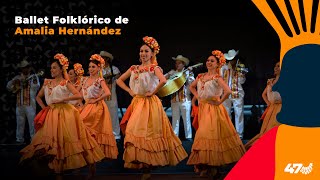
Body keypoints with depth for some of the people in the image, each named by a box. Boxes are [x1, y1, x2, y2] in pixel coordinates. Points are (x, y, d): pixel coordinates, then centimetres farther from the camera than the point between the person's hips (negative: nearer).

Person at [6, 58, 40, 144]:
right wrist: (14, 82, -9)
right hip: (19, 104, 4)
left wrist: (35, 81, -33)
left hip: (30, 104, -4)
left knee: (32, 121, -4)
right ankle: (19, 139, 14)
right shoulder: (17, 78, 14)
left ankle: (33, 138, 0)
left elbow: (36, 87, -12)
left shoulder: (33, 77, 4)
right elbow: (8, 86, 10)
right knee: (20, 122, 7)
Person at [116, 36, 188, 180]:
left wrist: (153, 92, -16)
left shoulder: (154, 68, -5)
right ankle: (142, 165, 8)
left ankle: (147, 168, 0)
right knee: (135, 132, 2)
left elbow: (163, 81, -24)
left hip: (150, 103, -6)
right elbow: (119, 80, 16)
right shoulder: (134, 68, 11)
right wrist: (130, 91, 5)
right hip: (136, 103, 6)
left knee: (148, 133, -6)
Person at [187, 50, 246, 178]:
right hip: (202, 109, 7)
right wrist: (197, 96, 12)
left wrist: (219, 102, -14)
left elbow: (228, 91, -23)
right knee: (203, 135, 8)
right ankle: (203, 163, 14)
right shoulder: (201, 76, 10)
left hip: (213, 109, -6)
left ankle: (212, 167, -3)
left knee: (212, 134, -7)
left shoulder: (217, 78, -9)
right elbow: (192, 87, 26)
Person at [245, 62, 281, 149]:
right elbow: (264, 94, 25)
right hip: (271, 109, 7)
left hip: (280, 108, -7)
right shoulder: (271, 81, 15)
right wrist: (268, 102, 10)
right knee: (266, 131, 8)